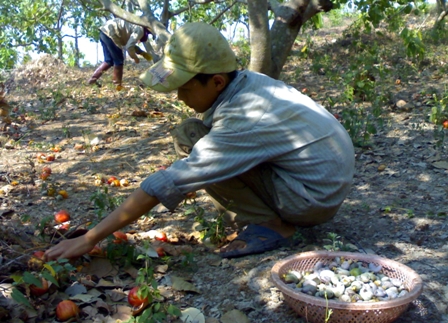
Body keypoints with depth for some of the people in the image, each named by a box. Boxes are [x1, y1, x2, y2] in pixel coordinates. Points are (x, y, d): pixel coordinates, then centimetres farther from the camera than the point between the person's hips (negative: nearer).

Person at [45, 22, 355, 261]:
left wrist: (91, 238, -22)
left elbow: (167, 185, -28)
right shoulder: (247, 81, -4)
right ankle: (256, 216, 7)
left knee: (192, 138, -19)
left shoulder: (241, 121, -28)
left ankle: (270, 225, -10)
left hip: (317, 199, -8)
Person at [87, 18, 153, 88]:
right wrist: (135, 58, 2)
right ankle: (117, 85, 9)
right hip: (110, 33, -10)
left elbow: (130, 44, 34)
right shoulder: (140, 30, -4)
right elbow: (129, 47, -13)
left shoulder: (135, 27, 24)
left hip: (104, 32, 10)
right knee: (119, 60, 3)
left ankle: (92, 79, 18)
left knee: (109, 61, 18)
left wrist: (142, 53, 28)